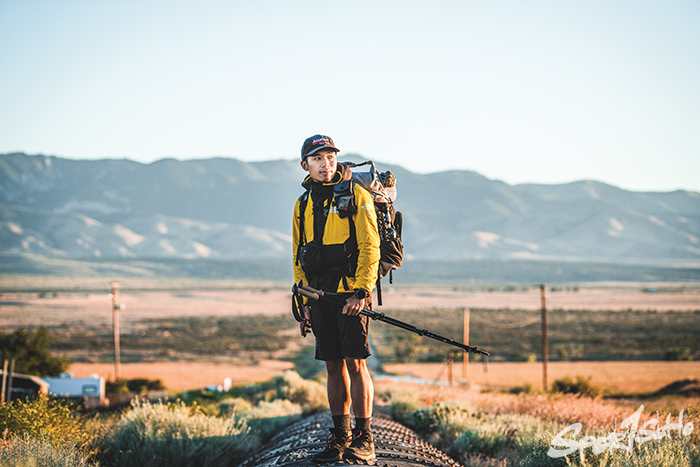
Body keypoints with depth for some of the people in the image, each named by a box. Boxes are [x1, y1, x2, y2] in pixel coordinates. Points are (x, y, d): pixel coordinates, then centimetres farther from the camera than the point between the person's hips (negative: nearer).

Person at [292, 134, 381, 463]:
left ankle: (364, 439, -2)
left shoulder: (356, 195, -2)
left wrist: (361, 292, -17)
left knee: (355, 363, -7)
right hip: (320, 297, 5)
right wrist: (304, 303, 14)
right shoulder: (303, 204, 15)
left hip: (351, 293, -5)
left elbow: (369, 248, -8)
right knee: (334, 367, 7)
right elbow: (299, 258, 20)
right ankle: (340, 439, 13)